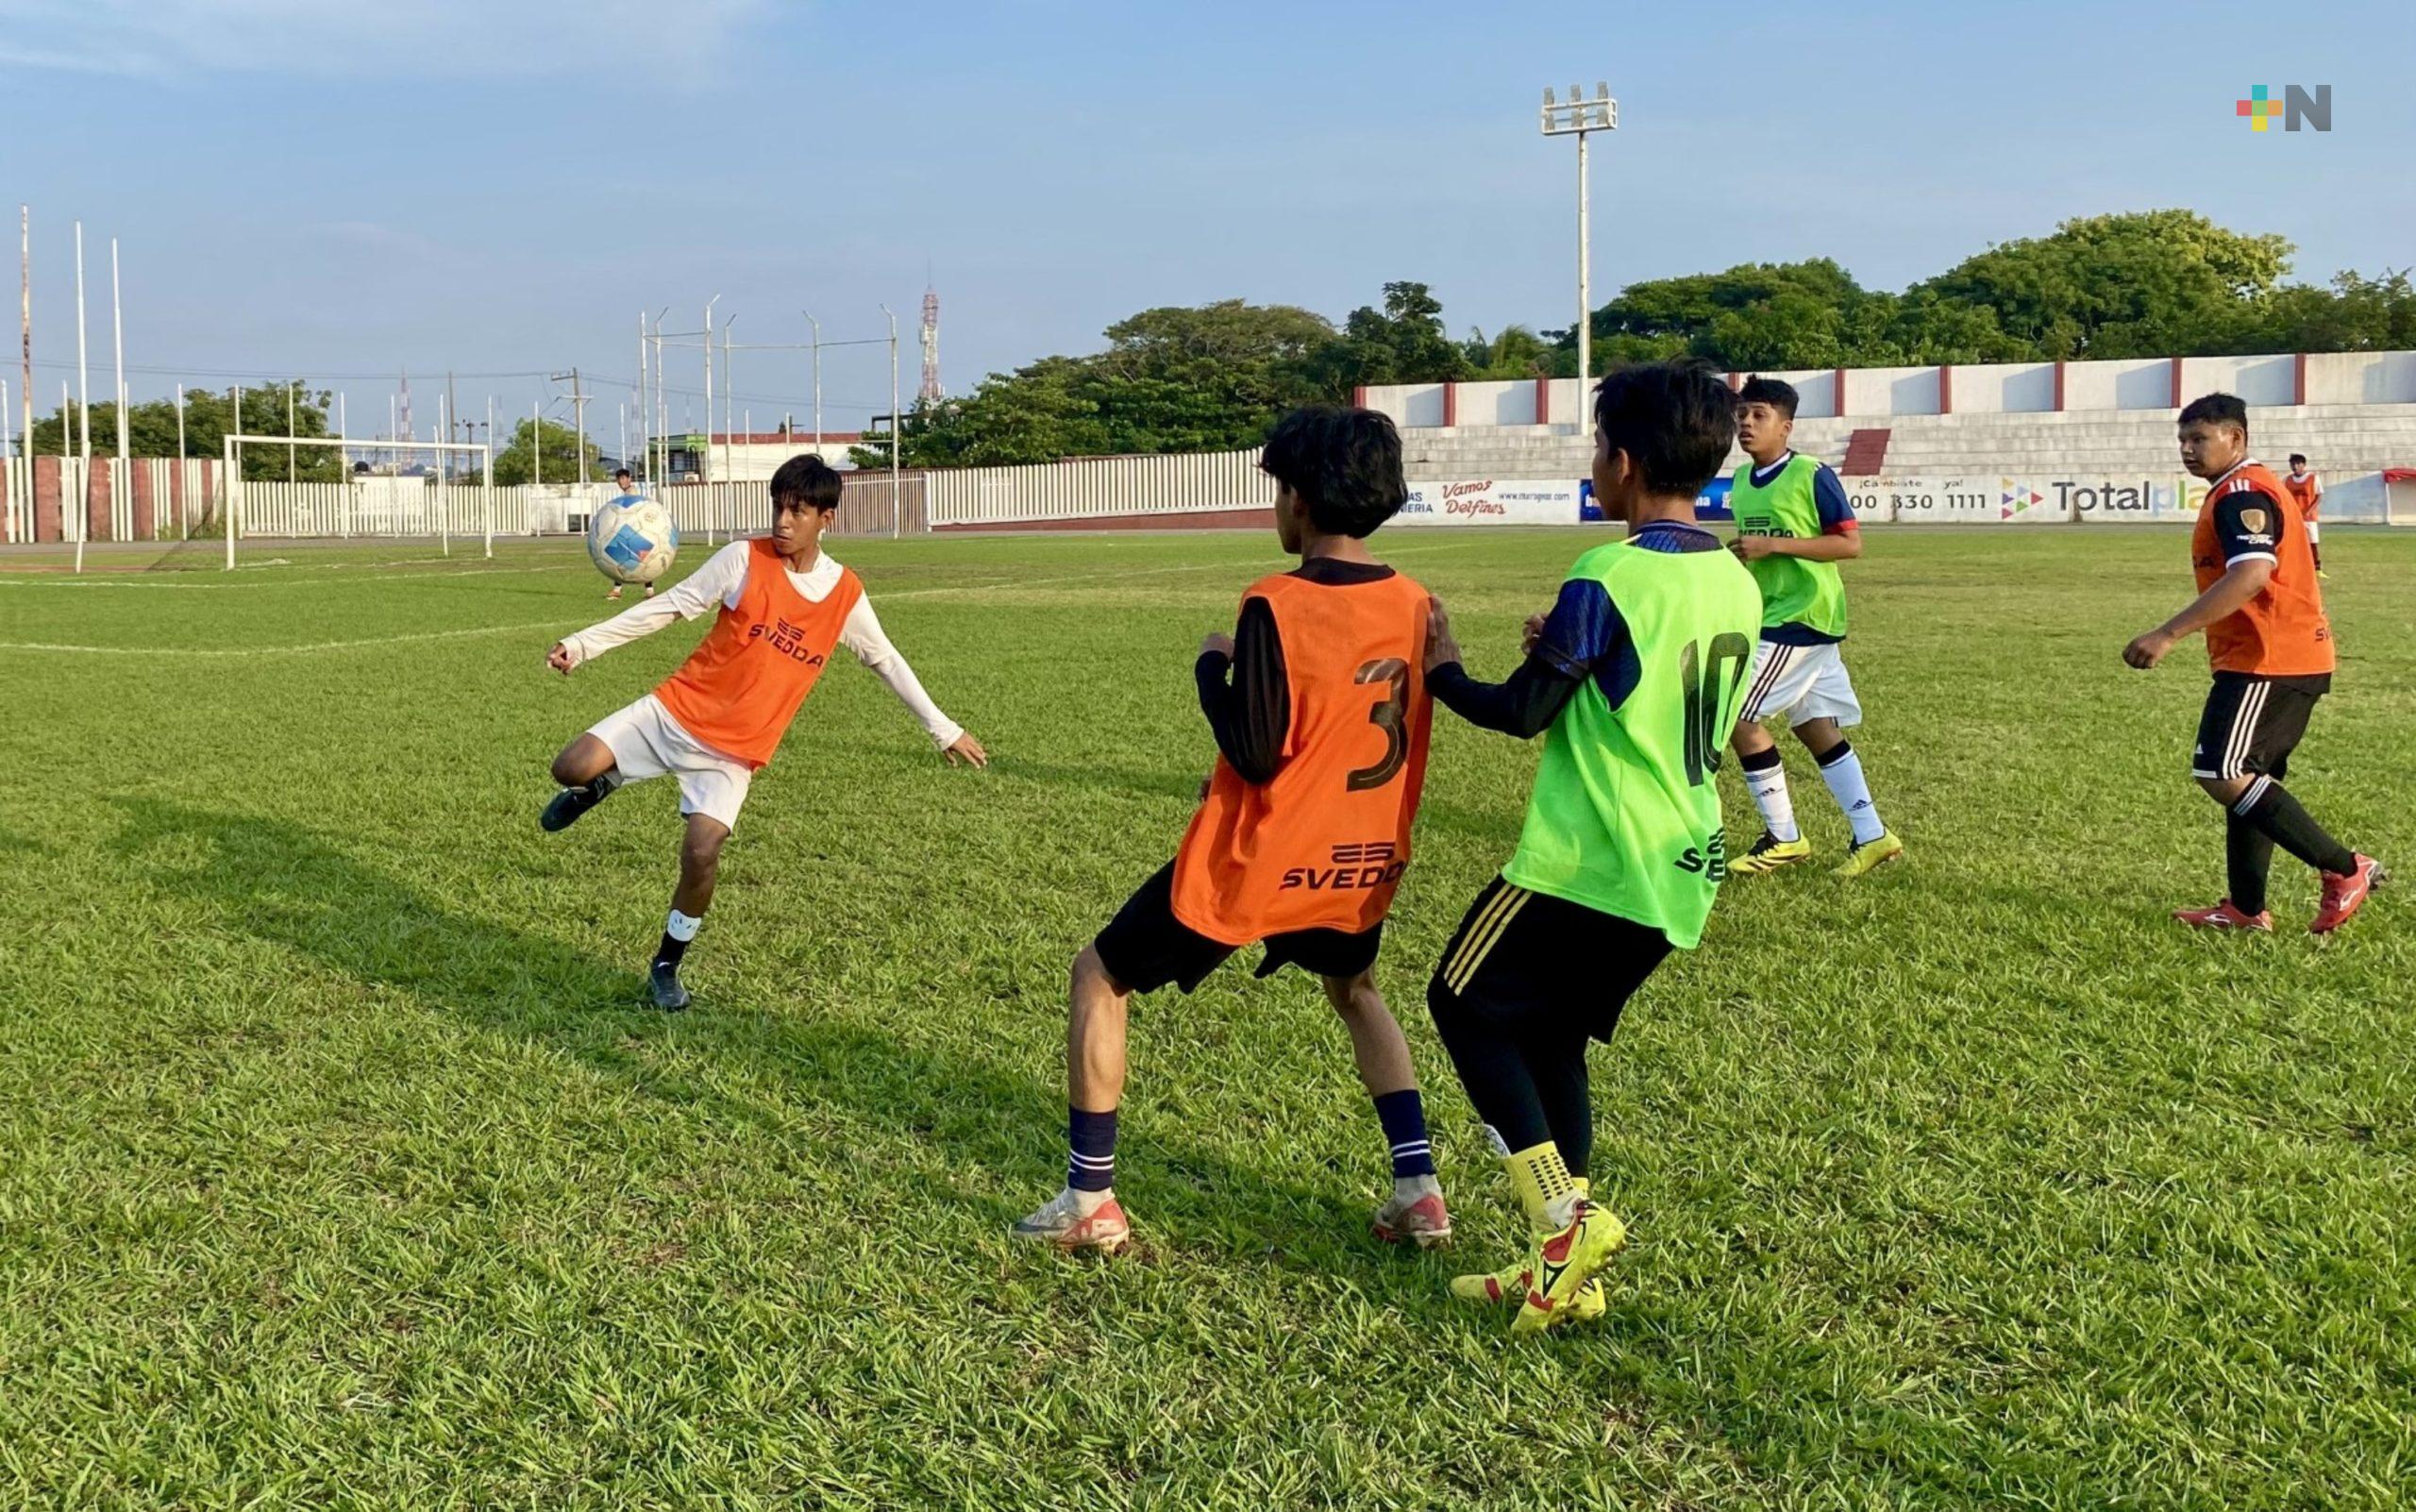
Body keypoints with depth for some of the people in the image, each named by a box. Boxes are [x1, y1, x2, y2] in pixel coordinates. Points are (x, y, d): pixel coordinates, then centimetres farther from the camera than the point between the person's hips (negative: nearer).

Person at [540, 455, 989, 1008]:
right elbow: (669, 606, -5)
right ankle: (599, 786, 24)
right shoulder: (744, 558, -7)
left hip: (736, 750, 0)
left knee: (701, 854, -16)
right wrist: (584, 644, -11)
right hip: (677, 710, 0)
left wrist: (944, 730, 14)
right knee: (572, 768, -17)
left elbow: (886, 661, 11)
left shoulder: (845, 595, -2)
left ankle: (667, 967, 10)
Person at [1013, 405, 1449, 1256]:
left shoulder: (1276, 607, -21)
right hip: (1362, 862, 6)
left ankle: (1090, 1203, 15)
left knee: (1100, 978, 13)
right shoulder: (1414, 606, -1)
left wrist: (1210, 668, -5)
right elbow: (1401, 738, 9)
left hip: (1254, 864, -6)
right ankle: (1419, 1192, 25)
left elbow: (1255, 756, -20)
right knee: (1354, 990, 34)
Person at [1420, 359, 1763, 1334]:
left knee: (1467, 1004, 8)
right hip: (1679, 871, 8)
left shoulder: (1606, 580, -15)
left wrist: (1442, 671, 6)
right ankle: (1560, 1269, 18)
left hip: (1585, 860, -8)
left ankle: (1566, 1217, -2)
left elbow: (1522, 713, -11)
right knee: (1551, 1039, 18)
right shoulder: (1736, 584, 9)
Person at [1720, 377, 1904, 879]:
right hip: (1773, 614, 9)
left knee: (1737, 714, -9)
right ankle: (1872, 836, 16)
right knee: (1815, 727, 10)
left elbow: (1851, 543, -16)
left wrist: (1772, 544, -23)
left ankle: (1783, 838, 2)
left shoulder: (1812, 475, -13)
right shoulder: (1742, 480, 11)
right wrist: (1735, 557, 4)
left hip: (1802, 616, -9)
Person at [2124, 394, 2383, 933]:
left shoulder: (2242, 493, -14)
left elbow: (2251, 575, -29)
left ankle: (2344, 870, -8)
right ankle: (2247, 910, 18)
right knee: (2245, 776, 13)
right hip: (2299, 659, 11)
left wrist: (2168, 635, -33)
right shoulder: (2252, 489, 20)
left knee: (2222, 776, -14)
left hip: (2267, 660, -11)